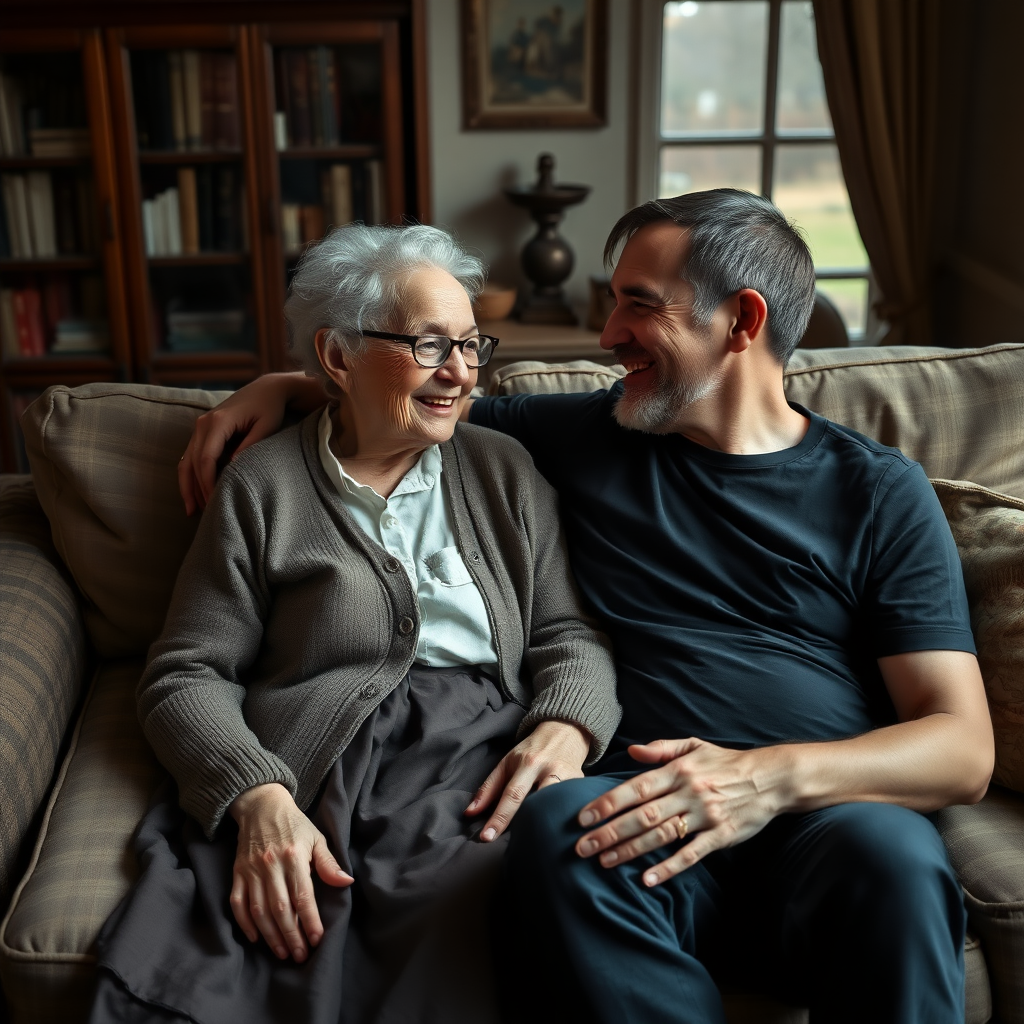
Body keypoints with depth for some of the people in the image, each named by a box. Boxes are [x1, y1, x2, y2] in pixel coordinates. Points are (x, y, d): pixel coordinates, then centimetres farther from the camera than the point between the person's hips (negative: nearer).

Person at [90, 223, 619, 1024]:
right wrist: (258, 797, -13)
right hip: (315, 786, -1)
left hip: (487, 767, 2)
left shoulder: (505, 470, 17)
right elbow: (186, 674, 6)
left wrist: (566, 727, -10)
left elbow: (568, 631, 13)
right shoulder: (263, 487, 10)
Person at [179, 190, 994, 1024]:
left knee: (888, 855, -35)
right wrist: (282, 385, 19)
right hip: (654, 813, 2)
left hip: (839, 809, -1)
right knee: (562, 822, -33)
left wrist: (773, 777, -17)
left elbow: (965, 751, 1)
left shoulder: (880, 492, 9)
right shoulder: (588, 437, 17)